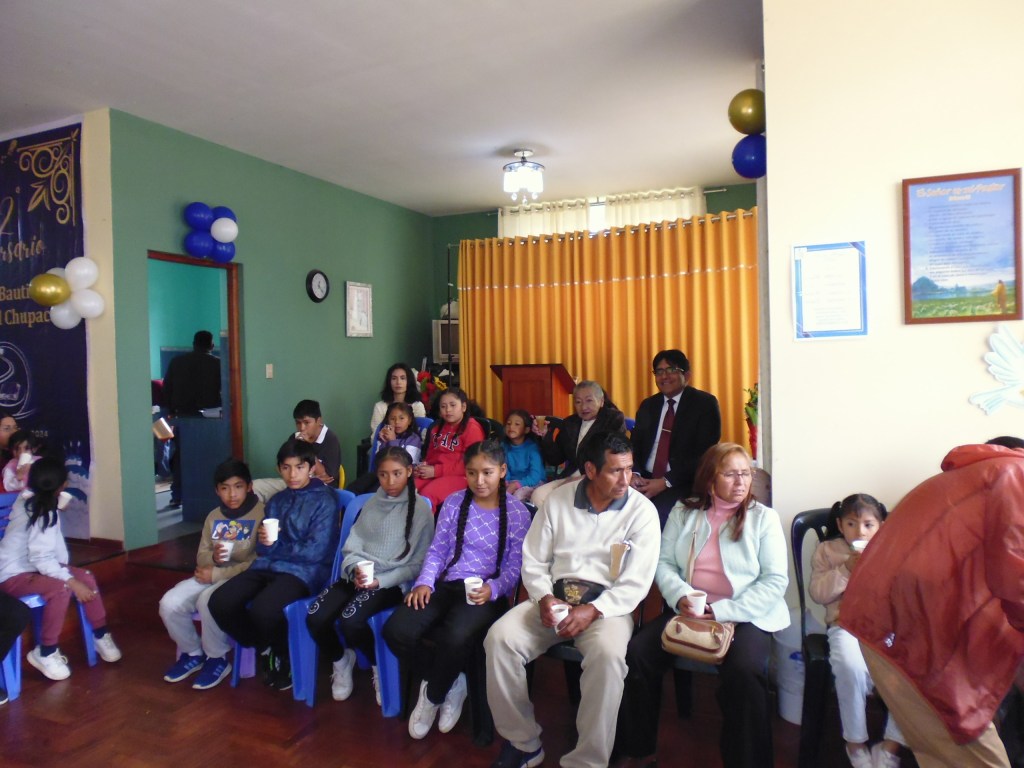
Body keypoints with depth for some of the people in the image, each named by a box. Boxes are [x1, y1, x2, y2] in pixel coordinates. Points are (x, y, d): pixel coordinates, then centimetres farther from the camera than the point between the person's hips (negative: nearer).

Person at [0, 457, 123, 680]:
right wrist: (73, 581, -28)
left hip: (32, 565, 10)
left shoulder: (33, 499, 2)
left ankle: (100, 636, 7)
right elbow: (41, 559, -30)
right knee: (61, 588, -33)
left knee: (87, 578, -3)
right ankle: (45, 652, -16)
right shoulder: (40, 512, -25)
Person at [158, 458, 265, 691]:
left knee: (208, 601, -33)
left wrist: (217, 574, -19)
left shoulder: (262, 514, -12)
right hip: (211, 574, 7)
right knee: (169, 603, -14)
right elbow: (201, 556, 14)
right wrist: (212, 557, -12)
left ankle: (217, 659, -7)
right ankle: (192, 653, 12)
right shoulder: (214, 517, 10)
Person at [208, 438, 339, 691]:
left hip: (303, 571, -6)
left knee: (261, 610, -33)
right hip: (268, 566, 7)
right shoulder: (276, 501, 19)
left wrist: (275, 546, -2)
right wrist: (265, 541, -10)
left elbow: (316, 551, -10)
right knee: (220, 602, -18)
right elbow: (262, 548, 14)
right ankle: (266, 649, 7)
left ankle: (285, 656, 2)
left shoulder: (324, 500, -2)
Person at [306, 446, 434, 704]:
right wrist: (355, 569, -11)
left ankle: (379, 667, 1)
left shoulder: (420, 508, -2)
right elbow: (352, 546, 12)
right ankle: (341, 661, 14)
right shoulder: (372, 503, 13)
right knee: (315, 617, -18)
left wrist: (381, 581, -14)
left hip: (392, 582, -5)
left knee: (351, 620, -30)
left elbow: (418, 563, -4)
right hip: (358, 576, 5)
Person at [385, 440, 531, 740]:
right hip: (446, 584, 4)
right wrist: (425, 581, -9)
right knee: (395, 630, -21)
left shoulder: (517, 512, -1)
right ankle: (451, 683, 5)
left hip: (487, 594, -3)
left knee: (455, 638, -35)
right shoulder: (454, 502, 8)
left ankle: (433, 695, 1)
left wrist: (492, 589, -21)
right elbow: (437, 550, 9)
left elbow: (515, 567, -1)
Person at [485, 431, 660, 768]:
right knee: (499, 638, -20)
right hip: (554, 598, 3)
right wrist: (545, 598, -12)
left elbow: (636, 582, -9)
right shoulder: (558, 500, 4)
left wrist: (592, 611, -21)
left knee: (609, 654, -34)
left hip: (608, 604, -3)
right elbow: (533, 560, 7)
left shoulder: (642, 510, -4)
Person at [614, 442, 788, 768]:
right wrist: (681, 596, -15)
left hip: (745, 615, -2)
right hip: (687, 611, 3)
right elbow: (664, 562, 6)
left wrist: (723, 612, -14)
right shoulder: (683, 512, 10)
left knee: (743, 672, -33)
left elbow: (775, 581, -4)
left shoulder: (764, 518, 3)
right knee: (636, 653, -18)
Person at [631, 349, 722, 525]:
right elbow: (635, 446, 14)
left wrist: (666, 482, -15)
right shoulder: (647, 405, 16)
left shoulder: (705, 403, 0)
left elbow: (704, 453, -8)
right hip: (645, 483, 4)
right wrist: (635, 475, -8)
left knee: (660, 512, -34)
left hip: (683, 486, -4)